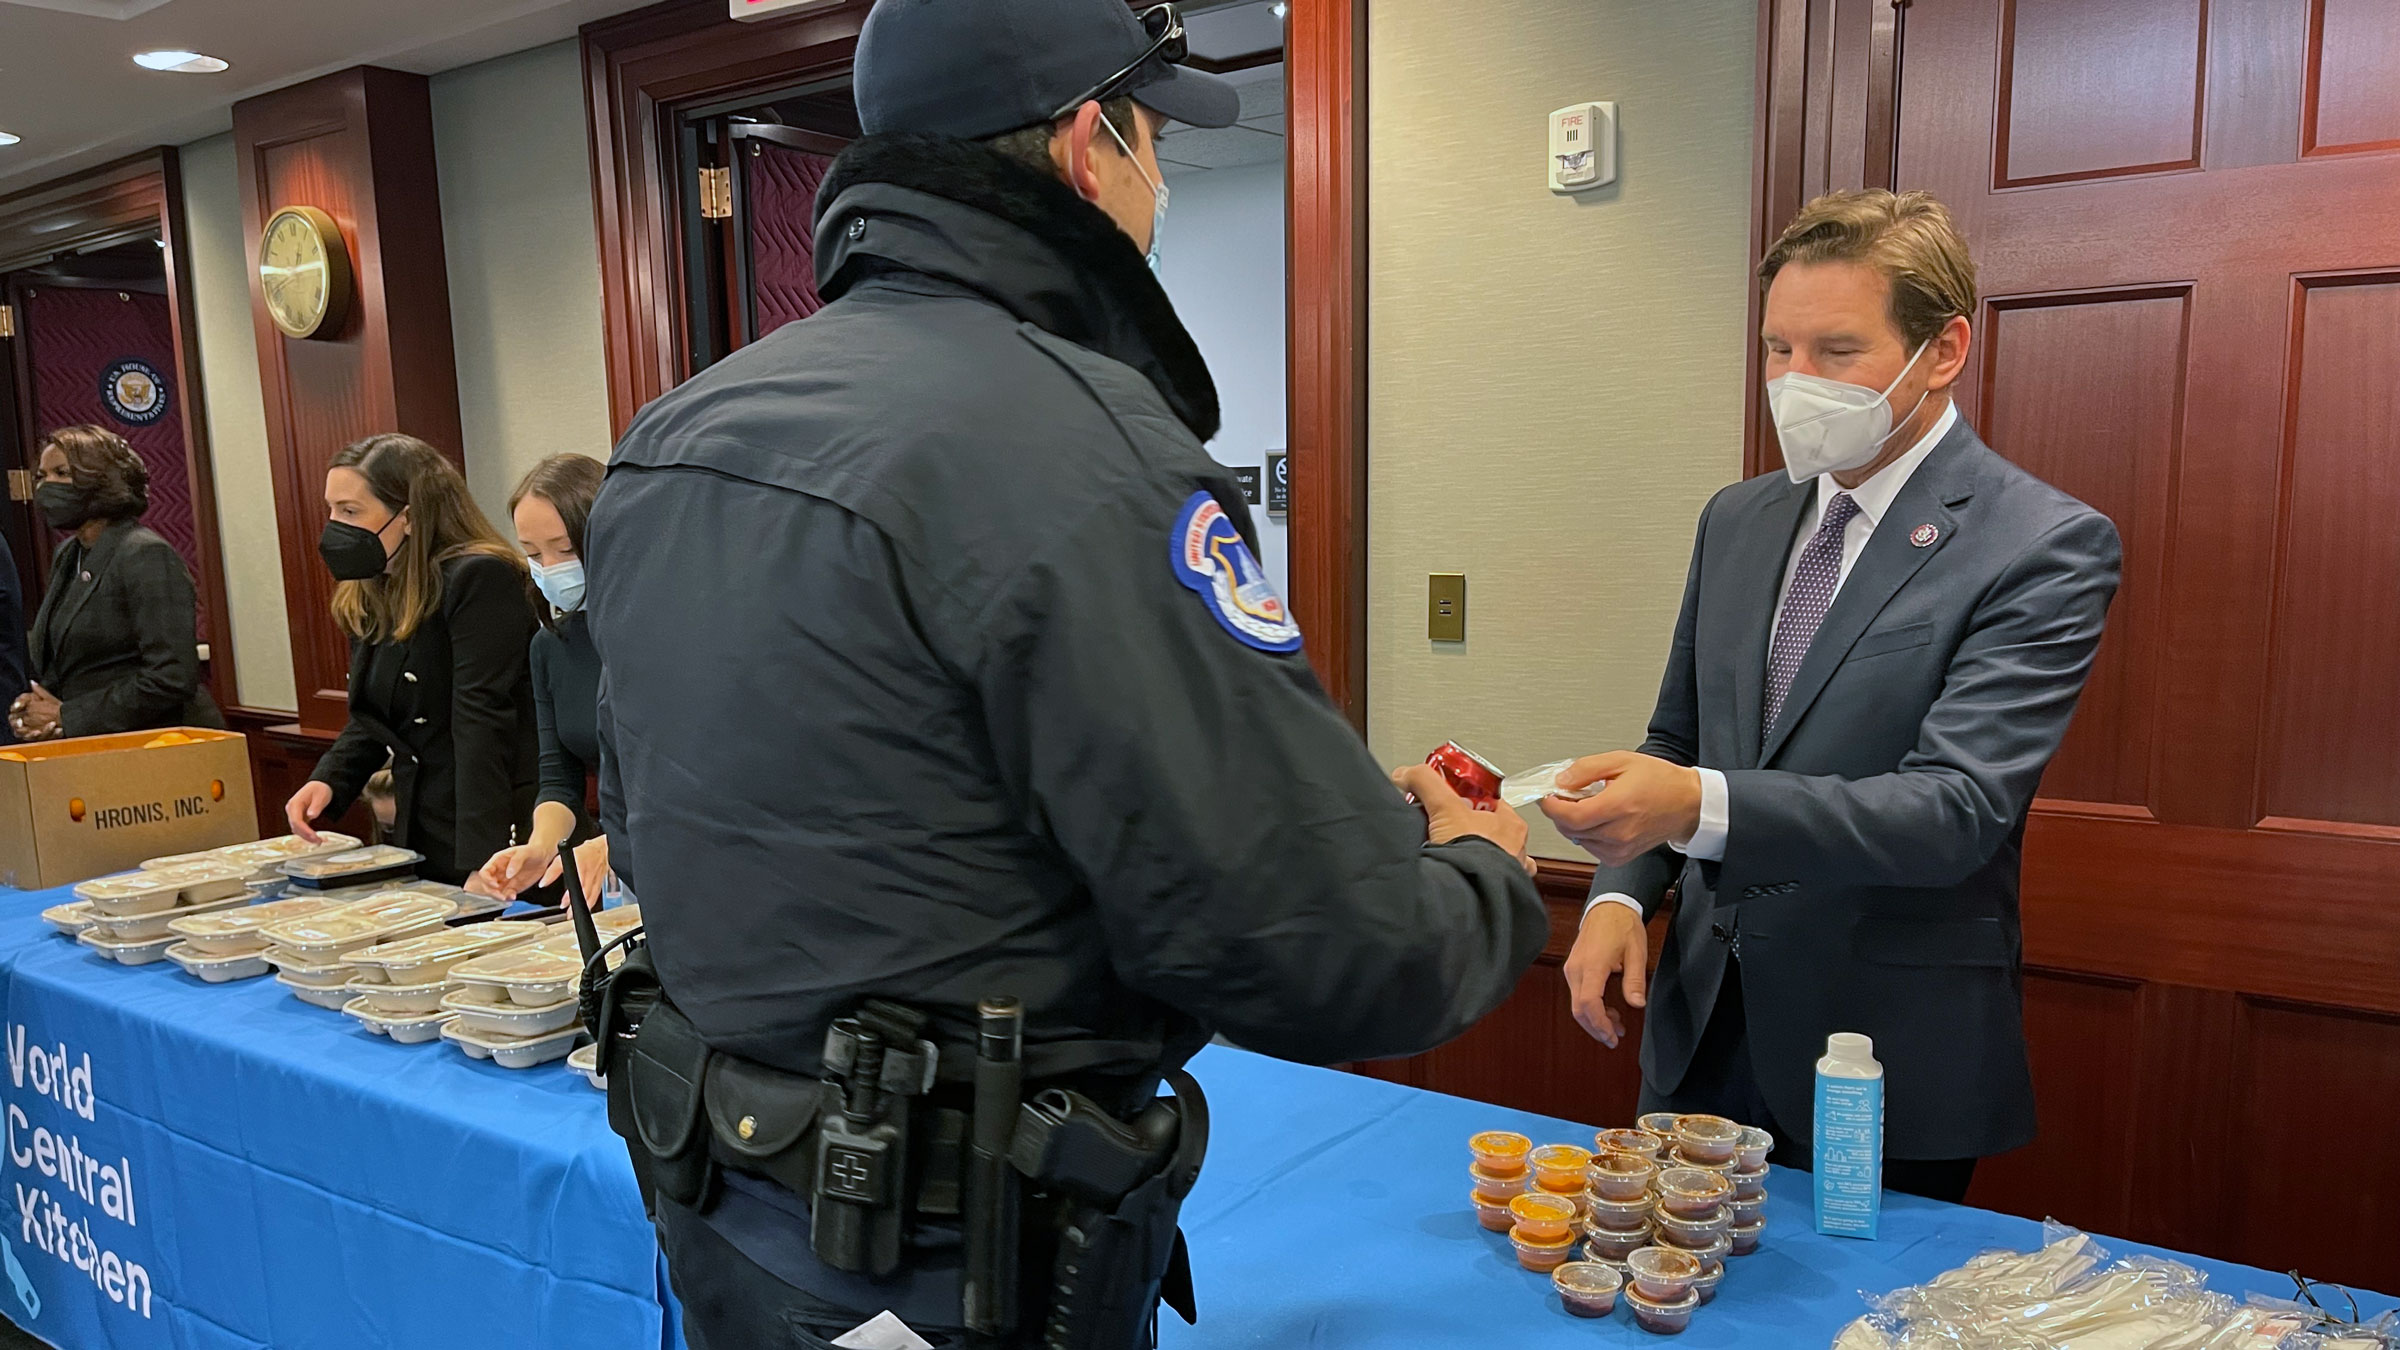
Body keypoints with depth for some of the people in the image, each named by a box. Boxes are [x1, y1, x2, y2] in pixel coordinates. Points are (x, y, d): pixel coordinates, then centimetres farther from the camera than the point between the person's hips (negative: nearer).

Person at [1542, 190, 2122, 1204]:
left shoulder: (2046, 547, -12)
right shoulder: (1737, 521, 6)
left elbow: (1959, 806, -23)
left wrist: (1701, 806, -36)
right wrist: (1620, 895, -5)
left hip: (1892, 1056, -5)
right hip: (1704, 1032, 5)